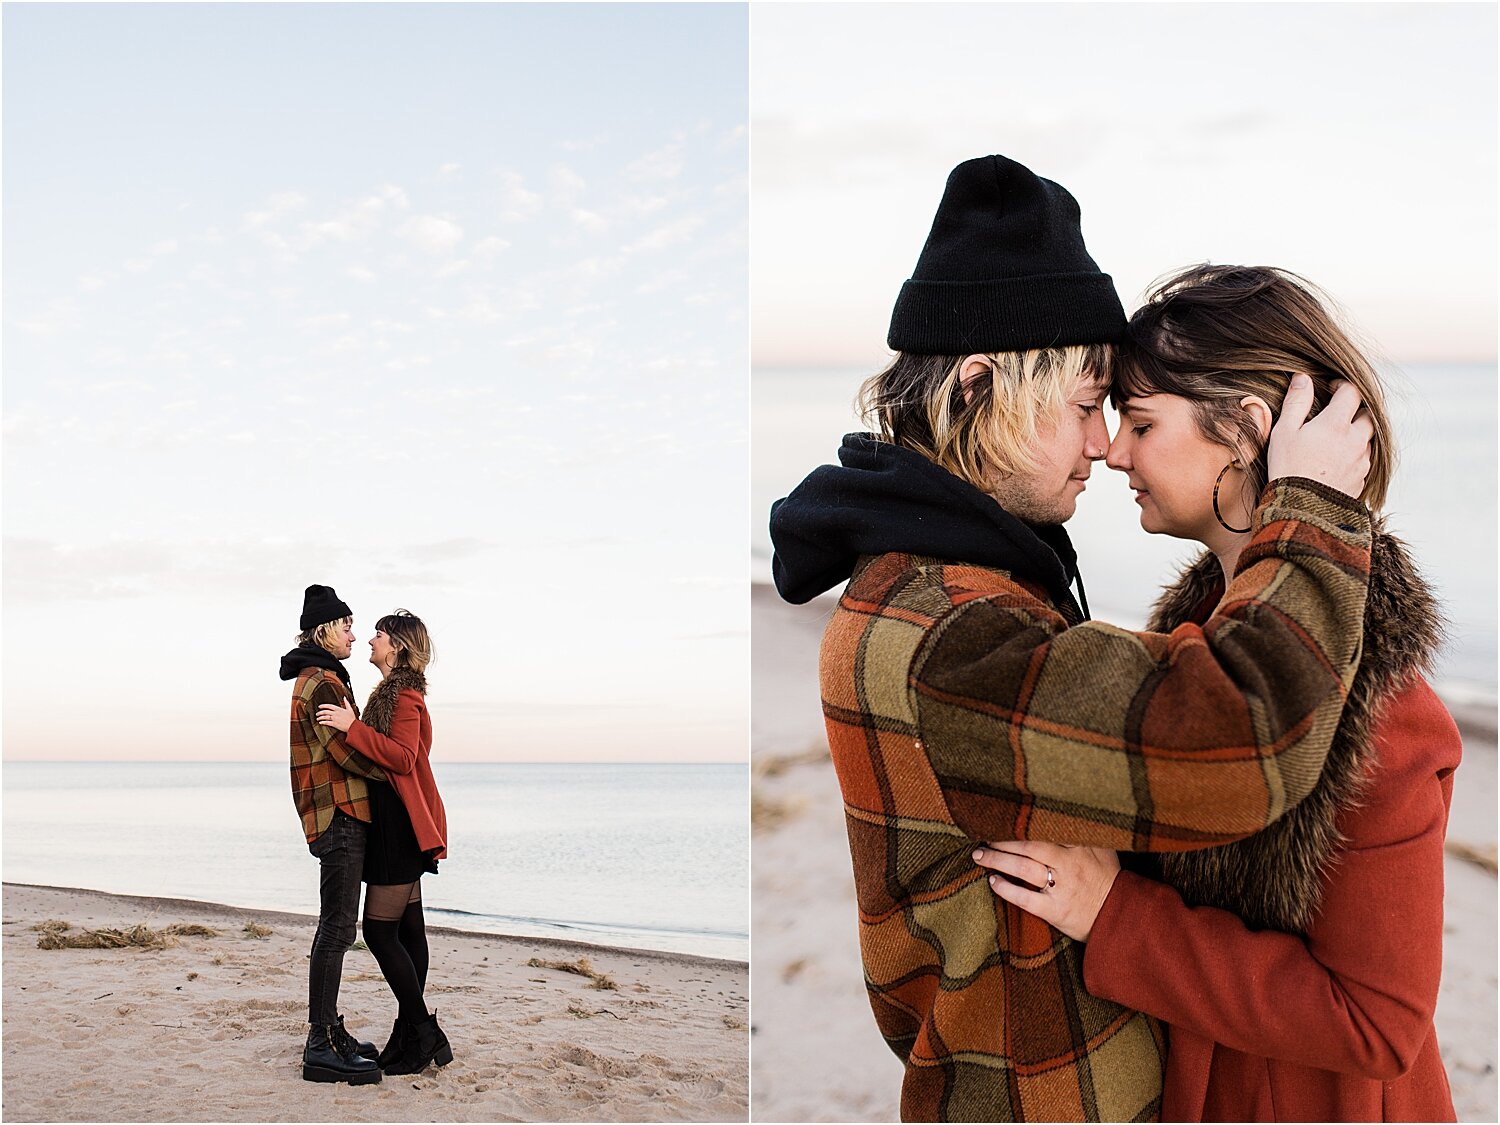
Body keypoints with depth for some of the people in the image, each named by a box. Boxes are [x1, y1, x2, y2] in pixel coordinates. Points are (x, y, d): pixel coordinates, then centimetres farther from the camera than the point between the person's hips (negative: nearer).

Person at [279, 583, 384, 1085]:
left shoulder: (319, 680, 21)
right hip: (338, 813, -11)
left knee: (334, 926, 14)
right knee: (337, 928, -11)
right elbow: (347, 750, -19)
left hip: (337, 814, 11)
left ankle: (328, 1031, 21)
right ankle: (321, 1046, -10)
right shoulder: (321, 682, -13)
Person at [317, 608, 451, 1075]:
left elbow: (402, 757, -25)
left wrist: (353, 727, -28)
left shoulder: (404, 695, -13)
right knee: (407, 929, 10)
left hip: (402, 826, -10)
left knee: (380, 931, -9)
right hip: (398, 826, 10)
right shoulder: (392, 691, 18)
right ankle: (411, 1035, 14)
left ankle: (423, 1033, -4)